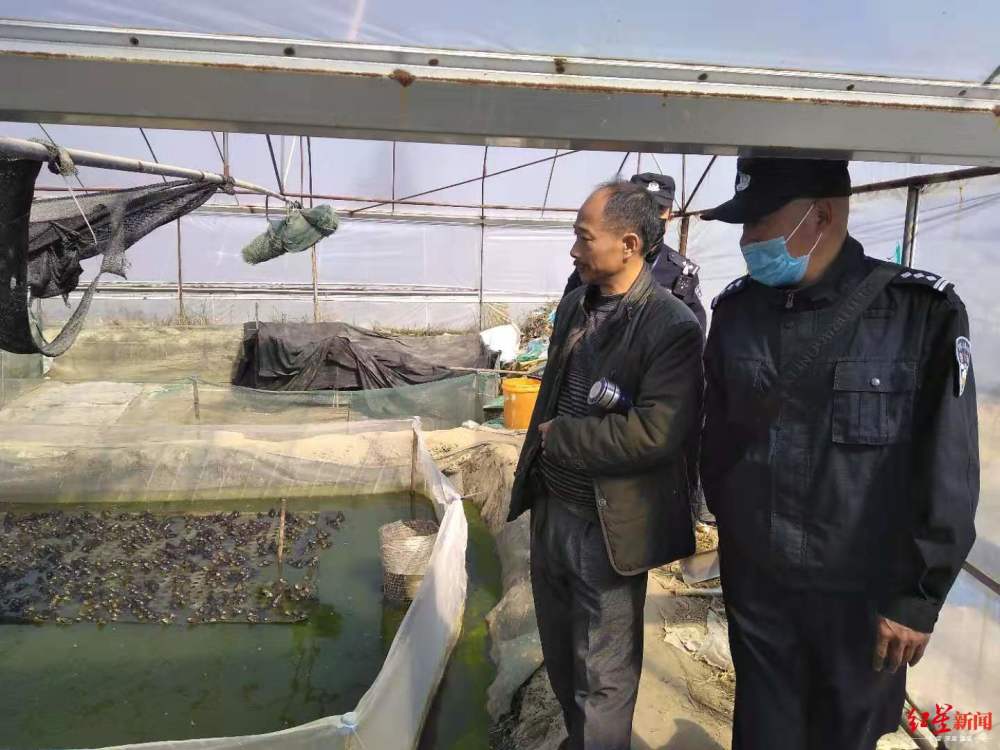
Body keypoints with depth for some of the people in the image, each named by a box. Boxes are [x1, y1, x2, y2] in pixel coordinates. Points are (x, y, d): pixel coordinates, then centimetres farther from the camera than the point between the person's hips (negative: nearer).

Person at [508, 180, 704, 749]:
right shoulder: (575, 305, 6)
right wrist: (534, 470, 12)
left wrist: (559, 437, -18)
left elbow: (656, 433, -27)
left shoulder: (673, 327, -18)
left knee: (603, 675, 11)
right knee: (561, 653, 25)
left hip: (608, 526, -7)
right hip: (551, 508, 8)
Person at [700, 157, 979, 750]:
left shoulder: (924, 314, -13)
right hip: (755, 583, 3)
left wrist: (919, 597, -8)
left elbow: (948, 473, -10)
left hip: (863, 594, -2)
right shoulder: (736, 310, -1)